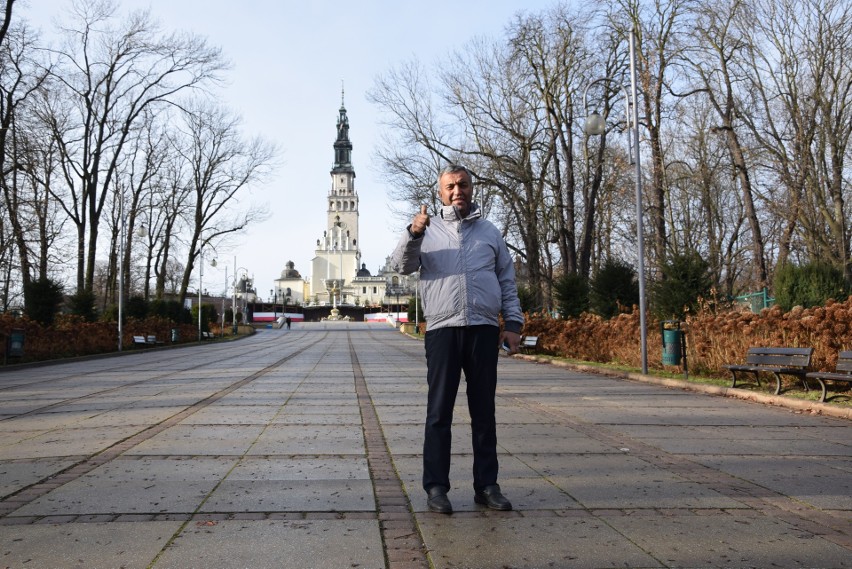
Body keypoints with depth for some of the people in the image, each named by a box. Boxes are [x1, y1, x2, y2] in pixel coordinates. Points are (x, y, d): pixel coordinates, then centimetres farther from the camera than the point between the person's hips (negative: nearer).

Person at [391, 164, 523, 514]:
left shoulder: (489, 232, 16)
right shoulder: (428, 230, 12)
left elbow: (508, 281, 15)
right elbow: (400, 265, -1)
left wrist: (513, 323, 5)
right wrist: (412, 234, -19)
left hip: (484, 330, 2)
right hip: (442, 329, -2)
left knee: (484, 410, 7)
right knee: (439, 411, 1)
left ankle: (486, 485, 15)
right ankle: (436, 487, 7)